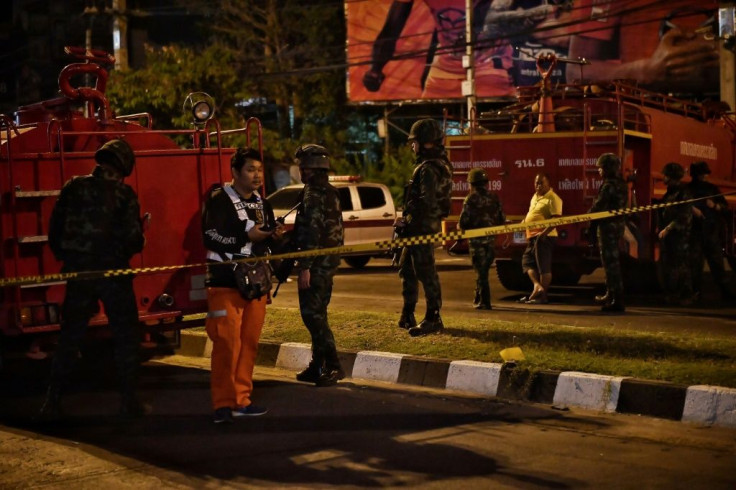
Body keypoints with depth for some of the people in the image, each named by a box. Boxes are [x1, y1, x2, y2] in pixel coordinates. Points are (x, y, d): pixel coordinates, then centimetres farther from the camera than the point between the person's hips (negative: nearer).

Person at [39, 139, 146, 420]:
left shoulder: (73, 188, 3)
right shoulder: (123, 194, -7)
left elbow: (54, 230, 5)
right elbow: (133, 238, -11)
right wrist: (136, 243, 12)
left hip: (78, 272, 3)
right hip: (112, 271, -3)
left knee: (69, 337, 11)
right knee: (126, 336, 9)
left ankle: (52, 402, 8)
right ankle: (129, 400, 7)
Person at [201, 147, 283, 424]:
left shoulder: (262, 205, 16)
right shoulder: (219, 200, -6)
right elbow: (211, 236, -15)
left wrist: (274, 236, 2)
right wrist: (246, 236, -20)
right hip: (225, 282, -7)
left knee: (249, 342, 6)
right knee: (227, 343, -11)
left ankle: (241, 400, 13)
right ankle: (223, 404, -6)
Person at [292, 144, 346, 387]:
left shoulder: (313, 194, -15)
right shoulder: (331, 193, 16)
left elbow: (313, 232, -22)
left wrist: (304, 267, -23)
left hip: (317, 262, -10)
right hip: (330, 261, 10)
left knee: (311, 313, -9)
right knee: (318, 313, 14)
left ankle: (333, 365, -12)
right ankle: (318, 365, 19)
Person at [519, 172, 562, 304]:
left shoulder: (552, 198, -13)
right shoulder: (535, 197, 17)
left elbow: (556, 219, -21)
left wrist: (544, 233, -28)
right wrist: (524, 221, 13)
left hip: (544, 237, -10)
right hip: (533, 237, 10)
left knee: (544, 266, -5)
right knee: (527, 261, 10)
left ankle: (543, 296, 0)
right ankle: (537, 285, 6)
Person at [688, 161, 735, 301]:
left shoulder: (712, 189, 16)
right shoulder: (688, 189, 9)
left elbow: (725, 206, 13)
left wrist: (714, 206, -5)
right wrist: (691, 209, -16)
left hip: (711, 230, 1)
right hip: (694, 230, -1)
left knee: (716, 260, -3)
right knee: (695, 259, -4)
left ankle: (725, 290, -4)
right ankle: (696, 289, 0)